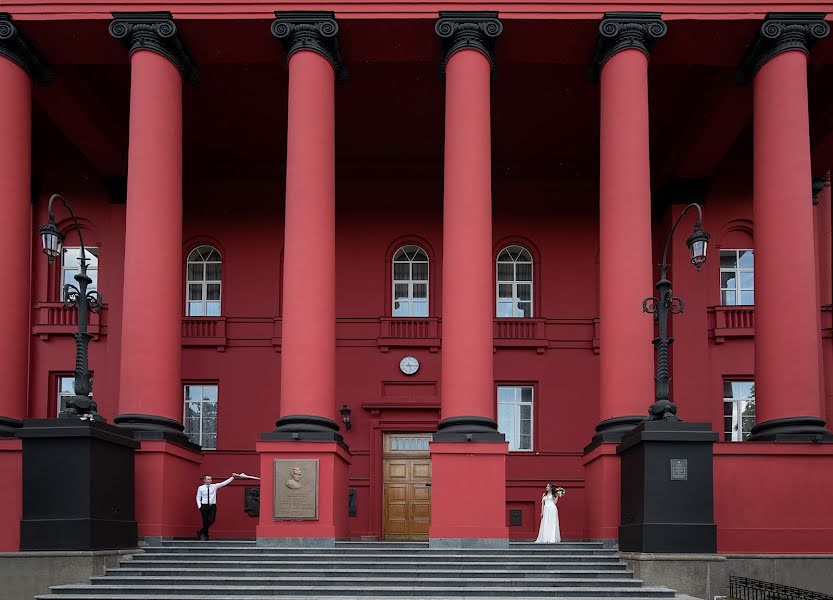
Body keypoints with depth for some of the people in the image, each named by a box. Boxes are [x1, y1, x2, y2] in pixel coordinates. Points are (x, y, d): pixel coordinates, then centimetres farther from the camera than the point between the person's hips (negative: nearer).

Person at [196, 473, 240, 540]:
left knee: (212, 520, -10)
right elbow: (198, 498, 4)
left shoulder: (214, 486, 3)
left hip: (213, 506, 1)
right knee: (205, 522, 2)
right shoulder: (200, 488, 0)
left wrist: (233, 477, -13)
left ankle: (201, 531, 11)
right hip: (204, 506, -1)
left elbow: (224, 483, -4)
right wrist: (199, 506, -8)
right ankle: (206, 536, 18)